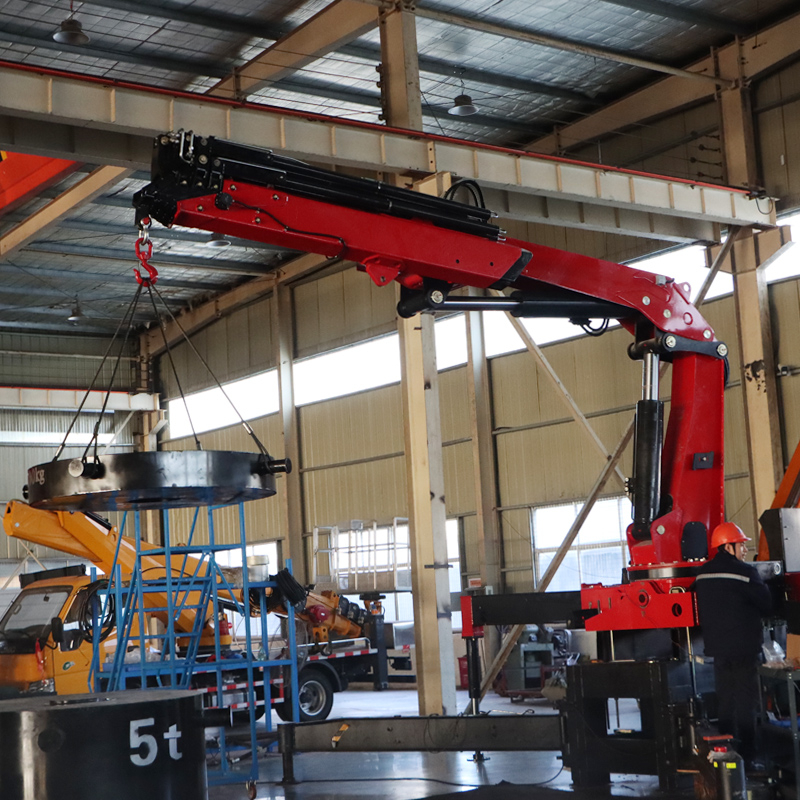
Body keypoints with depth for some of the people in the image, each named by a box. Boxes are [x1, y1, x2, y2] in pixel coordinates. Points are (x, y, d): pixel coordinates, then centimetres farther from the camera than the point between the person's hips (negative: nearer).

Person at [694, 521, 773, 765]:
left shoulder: (702, 574, 7)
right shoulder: (744, 572, -15)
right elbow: (767, 606, -9)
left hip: (717, 646, 7)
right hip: (744, 647, -7)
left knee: (725, 699, 14)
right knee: (746, 701, -2)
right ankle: (747, 755, -2)